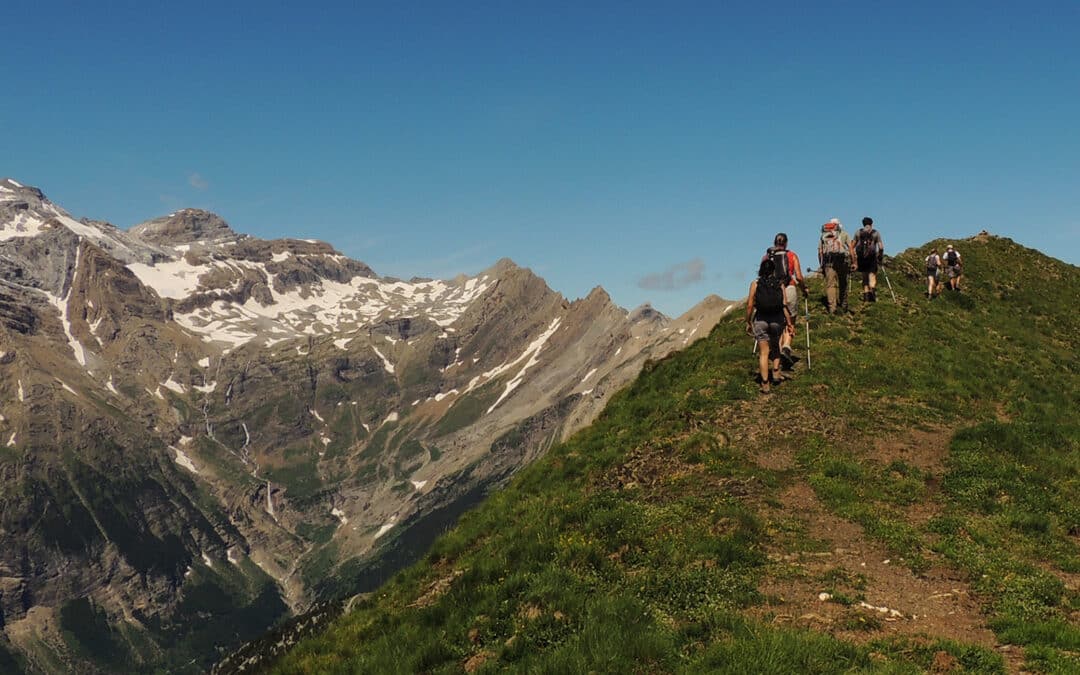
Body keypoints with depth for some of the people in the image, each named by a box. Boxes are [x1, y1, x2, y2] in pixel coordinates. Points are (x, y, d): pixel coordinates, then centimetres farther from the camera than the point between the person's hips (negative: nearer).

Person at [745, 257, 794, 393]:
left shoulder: (755, 284, -3)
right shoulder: (780, 285, -1)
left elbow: (750, 305, -5)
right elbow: (785, 305, -4)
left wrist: (748, 322, 5)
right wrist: (789, 322, 4)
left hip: (761, 320, -1)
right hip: (777, 320, 1)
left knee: (764, 352, 3)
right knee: (775, 346, 27)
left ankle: (765, 384, 1)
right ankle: (776, 372, 20)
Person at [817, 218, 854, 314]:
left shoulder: (823, 236, 20)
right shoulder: (843, 234, 14)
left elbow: (820, 252, 14)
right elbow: (851, 248, 6)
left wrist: (822, 266, 17)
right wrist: (853, 262, 7)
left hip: (828, 262, 1)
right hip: (842, 260, -1)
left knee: (830, 285, 0)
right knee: (842, 284, 12)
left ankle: (832, 307, -8)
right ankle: (843, 305, 21)